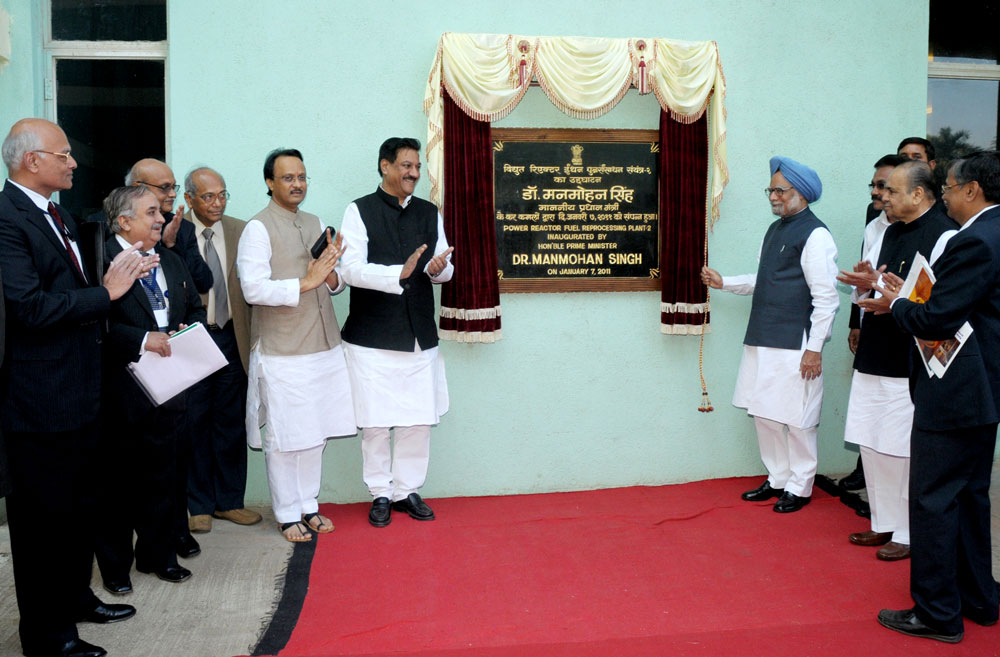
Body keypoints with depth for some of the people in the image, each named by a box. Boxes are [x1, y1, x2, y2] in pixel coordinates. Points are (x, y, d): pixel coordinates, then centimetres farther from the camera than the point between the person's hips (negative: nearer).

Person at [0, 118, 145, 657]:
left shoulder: (58, 215, 12)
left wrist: (117, 274, 0)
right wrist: (105, 292, -20)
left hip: (79, 390, 10)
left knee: (80, 506, 22)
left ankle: (75, 597, 41)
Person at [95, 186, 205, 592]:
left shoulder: (170, 261, 14)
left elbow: (195, 308, 21)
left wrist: (190, 330, 1)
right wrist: (142, 339, -25)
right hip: (124, 394, -6)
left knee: (163, 478, 14)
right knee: (121, 481, 8)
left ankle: (157, 554, 30)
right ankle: (114, 564, 24)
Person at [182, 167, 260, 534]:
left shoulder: (240, 231, 4)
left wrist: (251, 335, -1)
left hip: (231, 338, 3)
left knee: (232, 423, 10)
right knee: (194, 425, 7)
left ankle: (229, 500, 25)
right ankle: (198, 505, 22)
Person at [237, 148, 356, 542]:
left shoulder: (314, 224, 13)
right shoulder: (258, 228, -9)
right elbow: (253, 288, -19)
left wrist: (332, 276, -5)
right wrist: (306, 283, -21)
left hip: (324, 347, 7)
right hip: (282, 353, -6)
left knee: (315, 434, 14)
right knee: (284, 438, 2)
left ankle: (308, 505, 28)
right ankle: (288, 514, 17)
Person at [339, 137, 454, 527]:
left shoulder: (429, 213, 12)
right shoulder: (359, 211, -3)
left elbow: (445, 268, 14)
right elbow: (351, 270, -13)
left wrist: (439, 268, -10)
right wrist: (399, 273, -27)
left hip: (420, 335, 4)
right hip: (372, 337, -4)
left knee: (420, 419, 7)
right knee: (375, 422, 3)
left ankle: (408, 490, 23)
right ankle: (381, 494, 19)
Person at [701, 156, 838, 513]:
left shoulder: (815, 235, -11)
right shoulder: (774, 230, 15)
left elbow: (826, 297, -14)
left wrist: (814, 348, -16)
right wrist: (724, 282, 13)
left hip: (795, 346, -8)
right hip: (762, 342, 9)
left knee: (797, 419, 2)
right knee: (765, 414, 15)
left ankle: (799, 488, 18)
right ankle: (777, 480, 30)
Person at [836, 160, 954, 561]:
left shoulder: (942, 235, -13)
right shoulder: (891, 232, 14)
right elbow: (864, 286, 18)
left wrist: (879, 285, -23)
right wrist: (865, 279, -4)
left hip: (909, 364, -9)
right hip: (875, 358, 9)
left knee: (902, 452, 0)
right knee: (871, 445, 15)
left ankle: (910, 534, 17)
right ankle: (884, 524, 30)